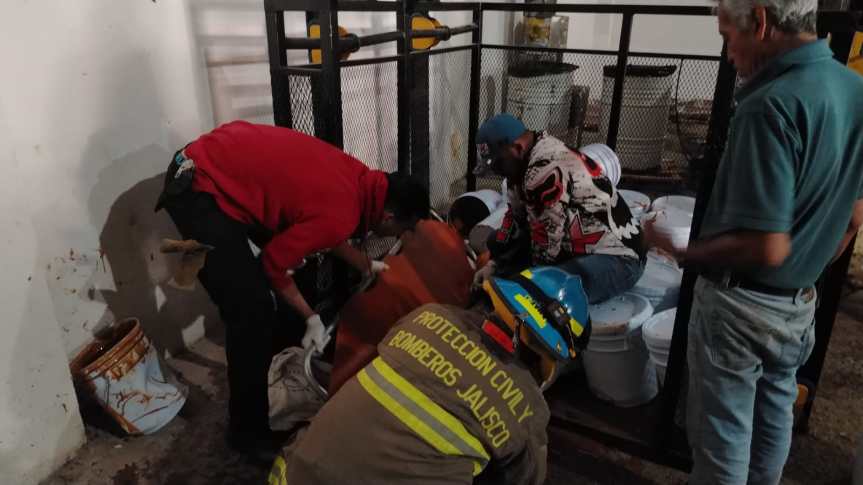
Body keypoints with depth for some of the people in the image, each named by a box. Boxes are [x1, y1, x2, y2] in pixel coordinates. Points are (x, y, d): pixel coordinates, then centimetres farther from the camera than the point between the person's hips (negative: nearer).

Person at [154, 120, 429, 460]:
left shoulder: (360, 179, 2)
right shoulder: (341, 216, -25)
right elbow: (274, 264, -13)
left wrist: (368, 266, 31)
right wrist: (311, 318, 0)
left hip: (218, 166, 10)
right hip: (199, 188, -10)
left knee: (301, 261, 22)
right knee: (251, 311, -9)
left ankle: (292, 346, 46)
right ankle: (247, 429, 8)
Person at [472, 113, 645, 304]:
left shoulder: (547, 170, -27)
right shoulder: (527, 161, 5)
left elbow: (547, 241, -21)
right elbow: (516, 216, 13)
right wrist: (494, 264, 7)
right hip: (576, 247, 10)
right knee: (496, 242, 10)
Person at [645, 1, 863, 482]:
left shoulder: (770, 104, -26)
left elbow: (766, 246, -29)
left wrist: (684, 253, -15)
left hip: (742, 305, -8)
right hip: (800, 305, 8)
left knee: (723, 434, 11)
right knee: (774, 418, 25)